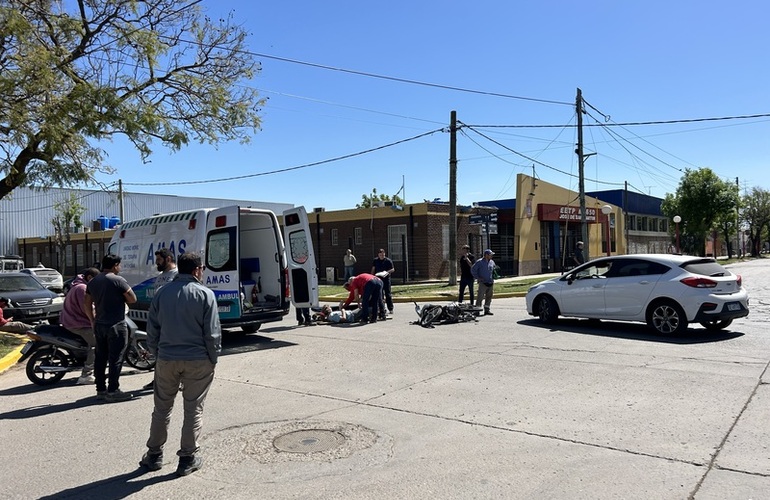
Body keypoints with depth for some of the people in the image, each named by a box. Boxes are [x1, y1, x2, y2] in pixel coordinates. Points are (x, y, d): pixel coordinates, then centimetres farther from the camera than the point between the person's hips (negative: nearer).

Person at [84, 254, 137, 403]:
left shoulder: (92, 282, 10)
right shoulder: (118, 280, -13)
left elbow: (87, 304, 13)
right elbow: (132, 299, -11)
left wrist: (93, 321, 20)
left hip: (99, 325, 7)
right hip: (116, 325, -7)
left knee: (100, 358, 13)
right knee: (115, 359, -2)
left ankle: (101, 389, 20)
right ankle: (113, 391, -1)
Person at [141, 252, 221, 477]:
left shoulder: (163, 292, 3)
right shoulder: (205, 294, -9)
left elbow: (152, 329, 8)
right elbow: (212, 332, -9)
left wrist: (157, 353, 17)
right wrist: (213, 359, 2)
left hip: (166, 359, 4)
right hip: (197, 360, -3)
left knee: (162, 408, 17)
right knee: (193, 409, 8)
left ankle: (154, 454, 27)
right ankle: (188, 458, 14)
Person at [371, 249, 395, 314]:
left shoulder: (388, 261, -2)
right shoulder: (375, 260, 8)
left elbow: (393, 269, -1)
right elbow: (373, 269, 14)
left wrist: (387, 272, -18)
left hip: (386, 279, -3)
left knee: (388, 294, -3)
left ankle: (390, 309, 1)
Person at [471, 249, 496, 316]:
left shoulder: (492, 262, 11)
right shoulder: (479, 262, -7)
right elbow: (473, 270, -6)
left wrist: (493, 279, 17)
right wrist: (477, 278, -8)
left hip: (490, 283, 6)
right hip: (483, 283, -6)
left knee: (489, 297, 9)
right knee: (480, 297, -9)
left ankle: (487, 310, 18)